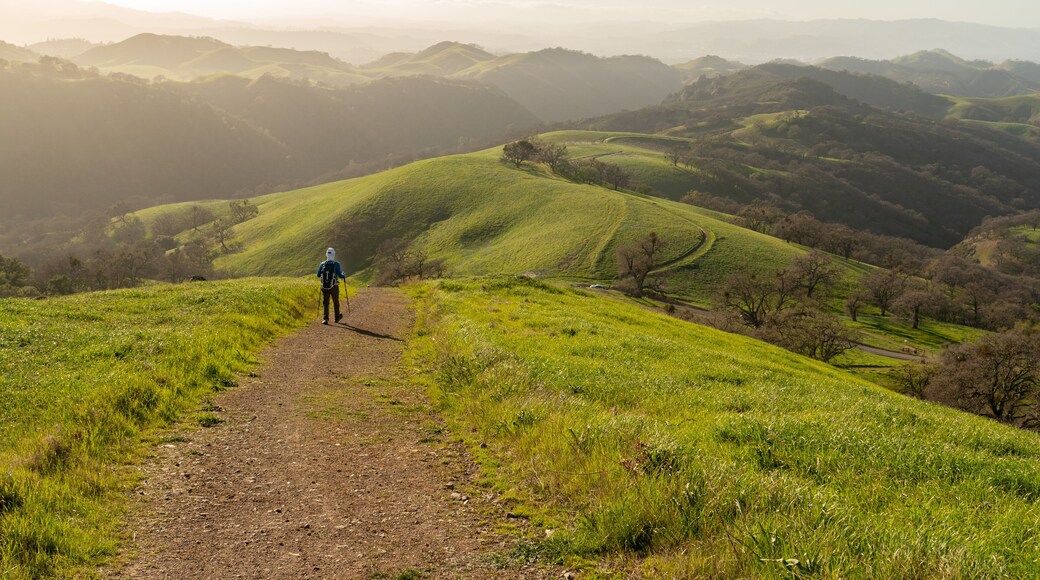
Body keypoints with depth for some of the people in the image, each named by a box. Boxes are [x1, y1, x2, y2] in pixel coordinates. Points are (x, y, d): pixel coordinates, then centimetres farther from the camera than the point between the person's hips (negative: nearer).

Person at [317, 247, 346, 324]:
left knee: (325, 303, 7)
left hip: (324, 287, 1)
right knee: (336, 302, 17)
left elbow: (318, 275, 7)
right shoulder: (336, 264, -11)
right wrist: (344, 277, 10)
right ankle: (337, 317, 32)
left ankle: (325, 318, -9)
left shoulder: (322, 264, -3)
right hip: (334, 287, -1)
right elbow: (340, 275, -12)